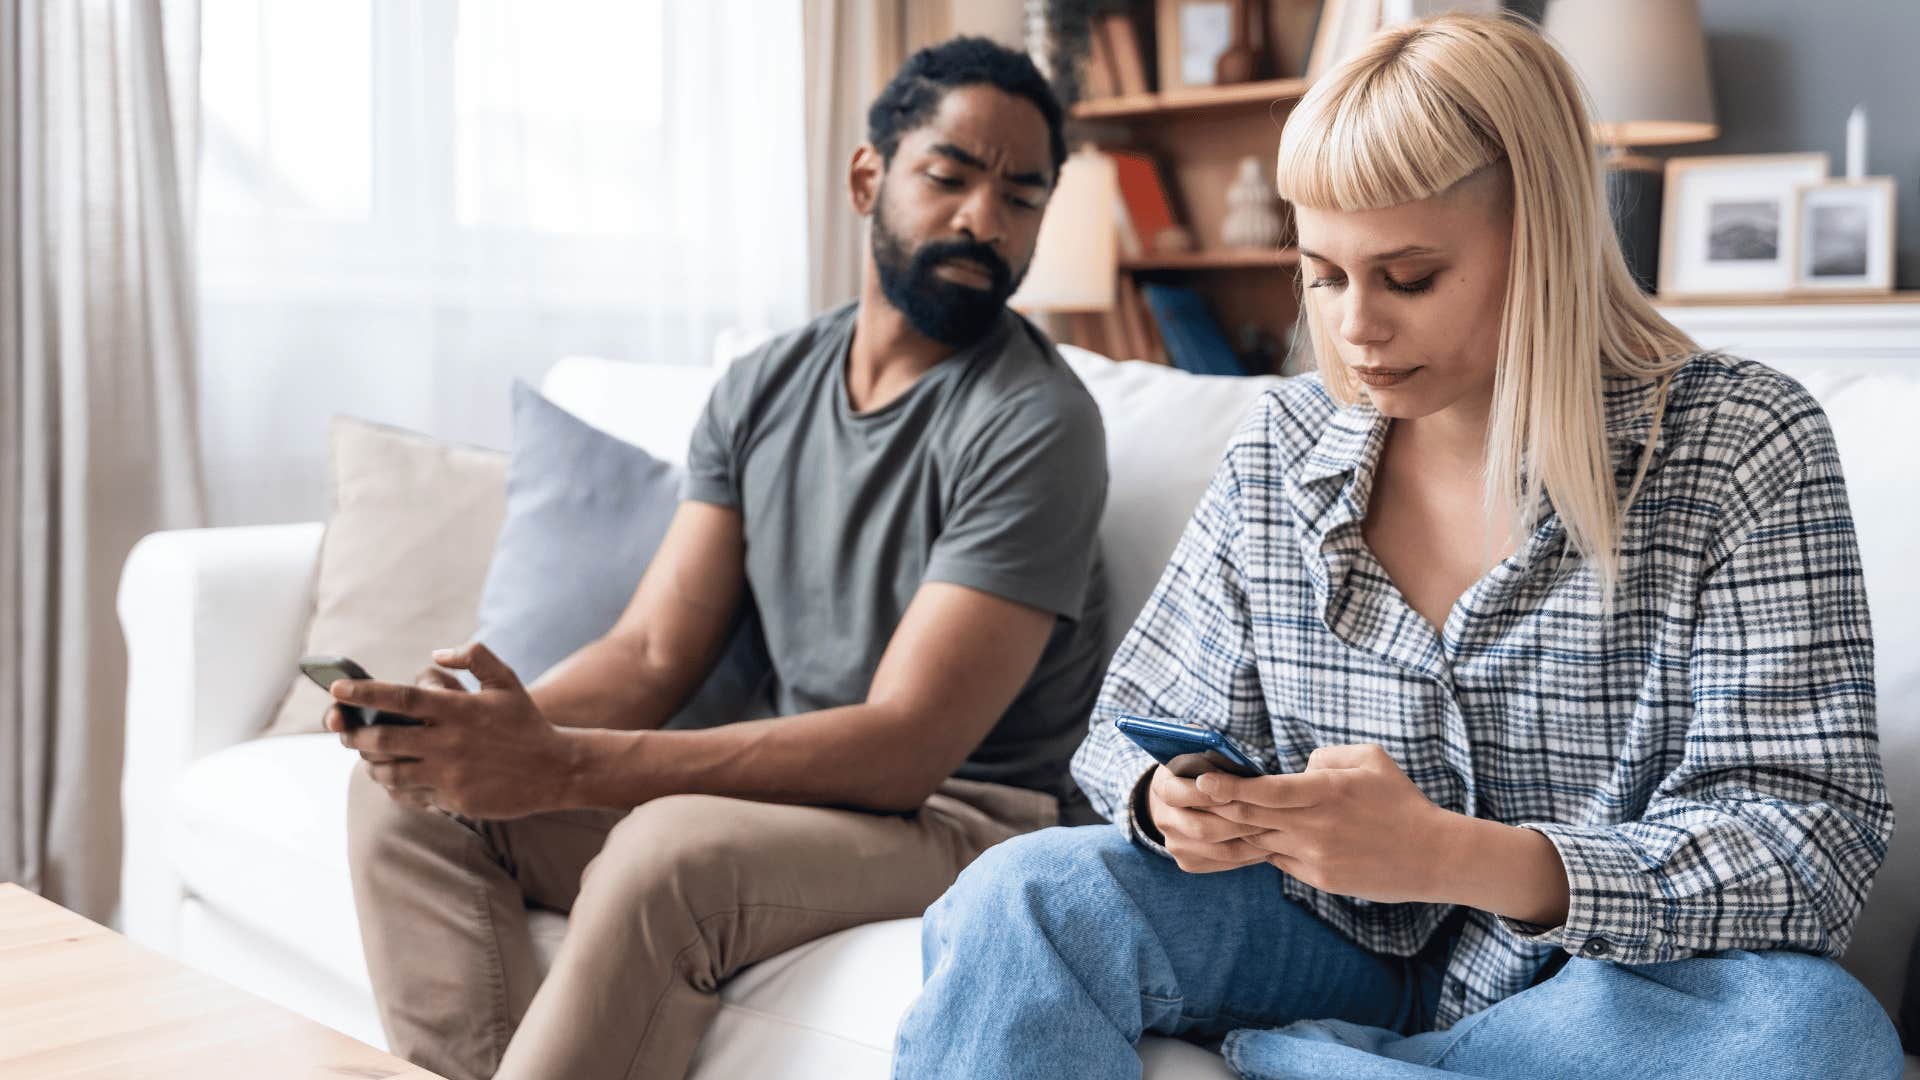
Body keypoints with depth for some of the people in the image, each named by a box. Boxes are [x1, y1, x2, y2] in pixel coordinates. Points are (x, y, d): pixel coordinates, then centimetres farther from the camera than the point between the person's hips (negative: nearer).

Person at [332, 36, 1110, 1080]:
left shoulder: (1034, 422, -14)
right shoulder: (760, 388, 7)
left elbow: (903, 746, -23)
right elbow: (652, 654, 3)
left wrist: (562, 765, -30)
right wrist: (501, 724, -21)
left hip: (959, 811, -6)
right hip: (788, 785, 7)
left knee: (671, 848, -35)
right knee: (409, 790, -6)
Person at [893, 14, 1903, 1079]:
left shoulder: (1744, 449, -12)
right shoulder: (1281, 449, -1)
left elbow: (1815, 840, -18)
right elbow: (1138, 726, 6)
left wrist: (1462, 860, -34)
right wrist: (1171, 801, -21)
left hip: (1621, 974, 0)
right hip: (1339, 944, 1)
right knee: (1016, 898, -23)